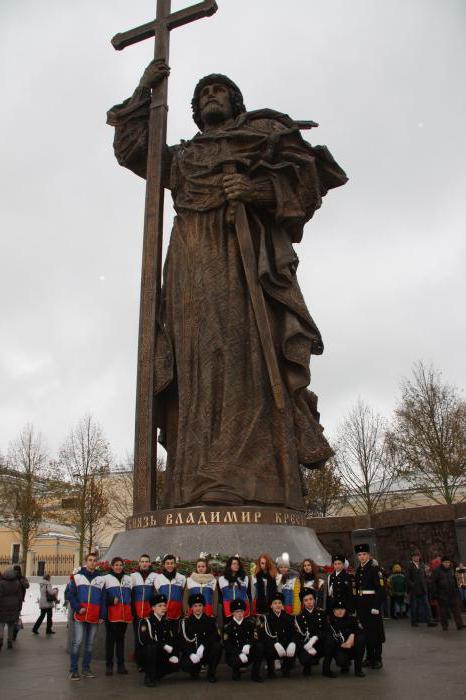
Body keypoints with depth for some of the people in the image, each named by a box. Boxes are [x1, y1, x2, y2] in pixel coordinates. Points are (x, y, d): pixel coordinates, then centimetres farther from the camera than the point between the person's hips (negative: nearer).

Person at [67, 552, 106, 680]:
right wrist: (78, 608, -13)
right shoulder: (77, 576, 3)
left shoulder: (100, 579, 12)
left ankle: (86, 668, 20)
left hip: (94, 617, 3)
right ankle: (73, 670, 2)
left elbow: (103, 599, 13)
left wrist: (103, 615, 6)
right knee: (77, 642, -7)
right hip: (79, 616, -3)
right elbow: (71, 595, -1)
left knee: (90, 643, 9)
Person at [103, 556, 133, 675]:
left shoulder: (128, 579, 15)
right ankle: (109, 665, 10)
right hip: (111, 614, -4)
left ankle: (121, 664, 16)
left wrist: (132, 612, 13)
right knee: (110, 638, 2)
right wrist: (111, 600, -20)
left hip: (125, 614, 4)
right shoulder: (106, 578, 1)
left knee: (121, 638, 10)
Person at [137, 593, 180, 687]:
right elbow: (143, 640, -24)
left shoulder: (167, 623, 9)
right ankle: (149, 677, -18)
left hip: (160, 656, 5)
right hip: (145, 655, -5)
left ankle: (155, 675, 7)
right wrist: (164, 646, -25)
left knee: (175, 664, -18)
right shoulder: (145, 622, -9)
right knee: (151, 647, -35)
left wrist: (173, 655, -18)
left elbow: (172, 641, 3)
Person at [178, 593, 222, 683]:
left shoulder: (210, 620, 5)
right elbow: (182, 641, -6)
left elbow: (215, 637, -10)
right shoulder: (185, 622, 2)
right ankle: (196, 668, 6)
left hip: (207, 653, 1)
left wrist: (203, 646, -28)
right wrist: (191, 654, -25)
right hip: (191, 653, -1)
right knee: (184, 664, -32)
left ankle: (211, 673, -8)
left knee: (217, 646, -29)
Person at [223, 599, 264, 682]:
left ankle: (255, 674, -8)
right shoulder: (228, 626, -4)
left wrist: (248, 645, -25)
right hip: (234, 654, -3)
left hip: (248, 653, 3)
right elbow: (227, 645, -12)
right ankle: (236, 670, 4)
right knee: (234, 660, -36)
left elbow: (255, 638, -3)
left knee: (260, 647, -24)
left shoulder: (250, 623, 4)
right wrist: (239, 654, -27)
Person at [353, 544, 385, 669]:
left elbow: (380, 589, -15)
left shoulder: (374, 568, -10)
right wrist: (356, 606, 13)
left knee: (375, 631, 1)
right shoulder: (358, 570, 11)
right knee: (365, 632, 12)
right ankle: (369, 657, 22)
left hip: (372, 603, -7)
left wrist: (376, 606, -19)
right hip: (361, 605, 7)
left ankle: (377, 659, 11)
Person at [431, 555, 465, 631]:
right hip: (442, 595, -4)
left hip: (452, 594, 5)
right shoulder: (437, 571, -6)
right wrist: (435, 593, -10)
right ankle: (444, 626, 11)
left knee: (456, 608, -1)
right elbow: (433, 583, -7)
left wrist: (457, 590, 17)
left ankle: (459, 625, 1)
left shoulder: (451, 570, 11)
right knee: (443, 611, 2)